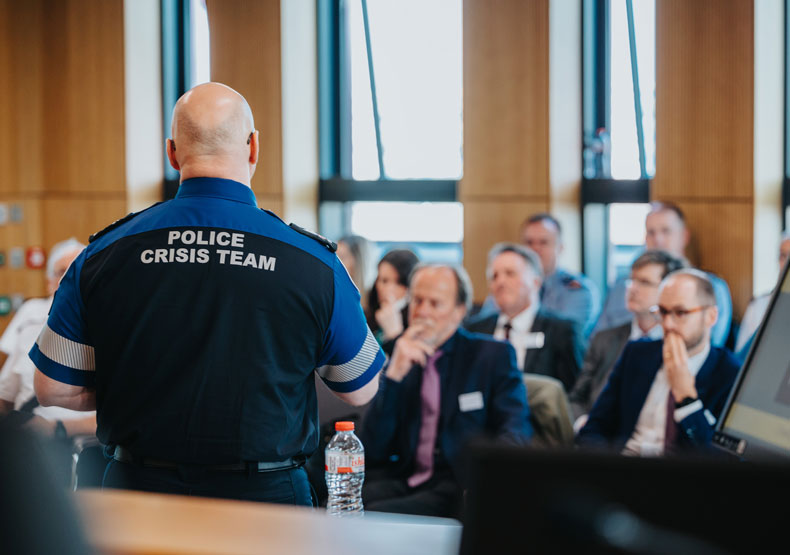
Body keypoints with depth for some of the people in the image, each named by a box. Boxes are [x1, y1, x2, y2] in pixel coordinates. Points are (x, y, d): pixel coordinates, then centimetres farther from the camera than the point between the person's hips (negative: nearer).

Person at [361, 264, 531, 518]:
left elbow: (516, 431, -3)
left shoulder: (494, 354, 8)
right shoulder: (397, 360, 16)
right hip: (402, 481, 4)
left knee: (376, 514, -30)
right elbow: (372, 452, 6)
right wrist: (394, 374, -5)